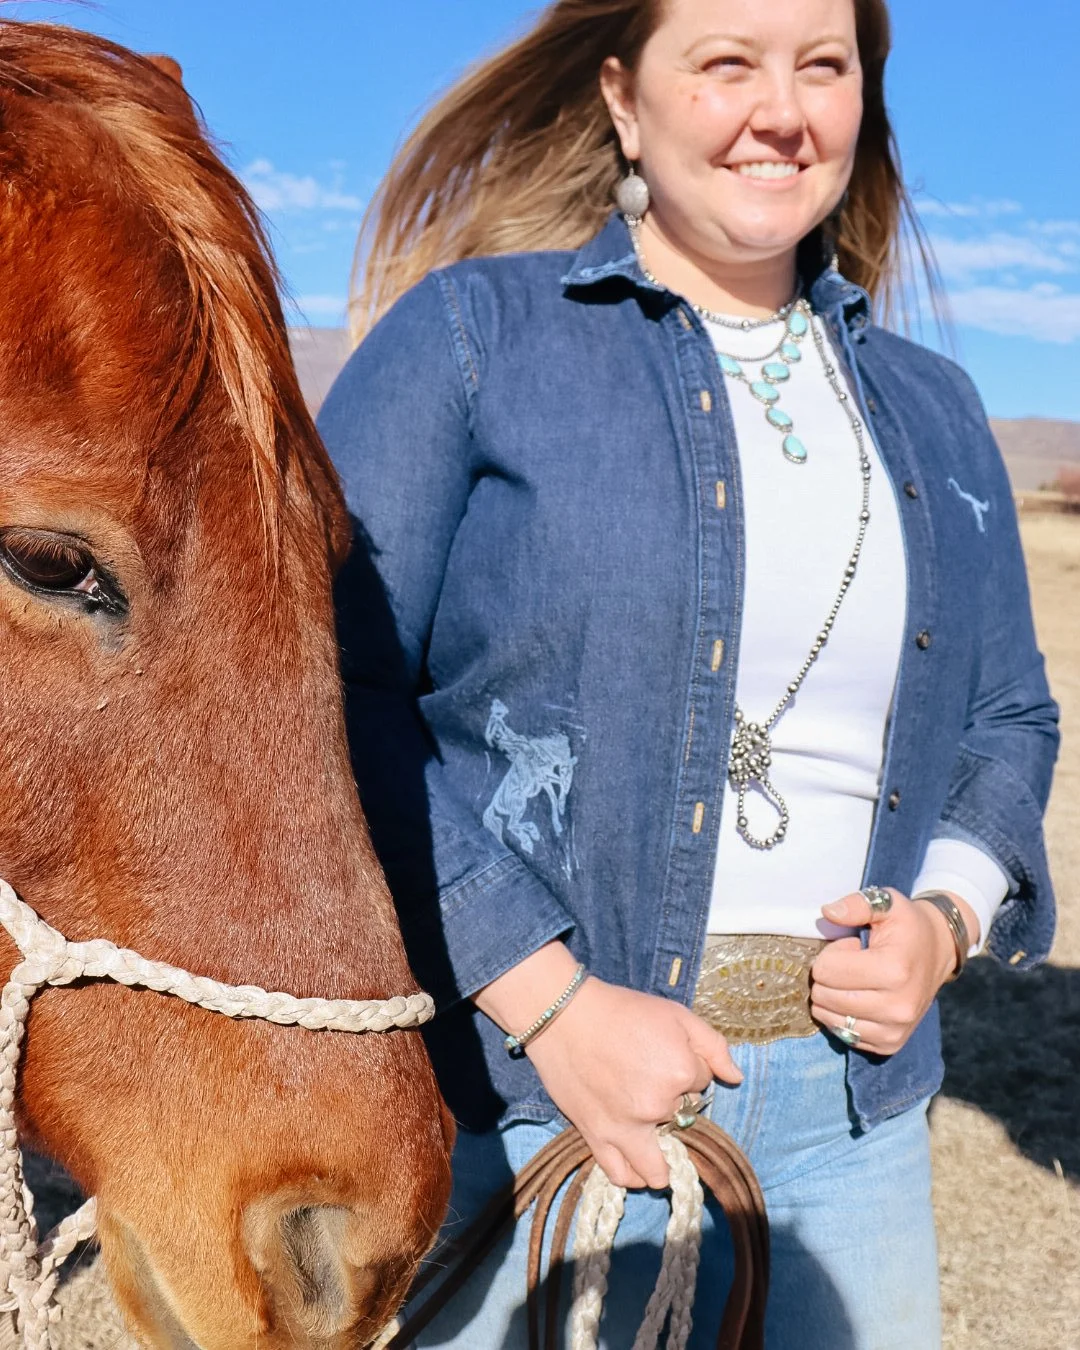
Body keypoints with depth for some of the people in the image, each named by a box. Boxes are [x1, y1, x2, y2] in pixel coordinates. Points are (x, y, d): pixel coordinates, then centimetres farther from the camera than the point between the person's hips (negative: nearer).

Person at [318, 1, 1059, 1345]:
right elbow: (331, 692, -12)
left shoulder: (932, 412, 12)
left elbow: (1009, 718, 18)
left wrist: (945, 915, -3)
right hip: (516, 1095, -4)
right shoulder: (469, 336, -4)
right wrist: (549, 1001, -19)